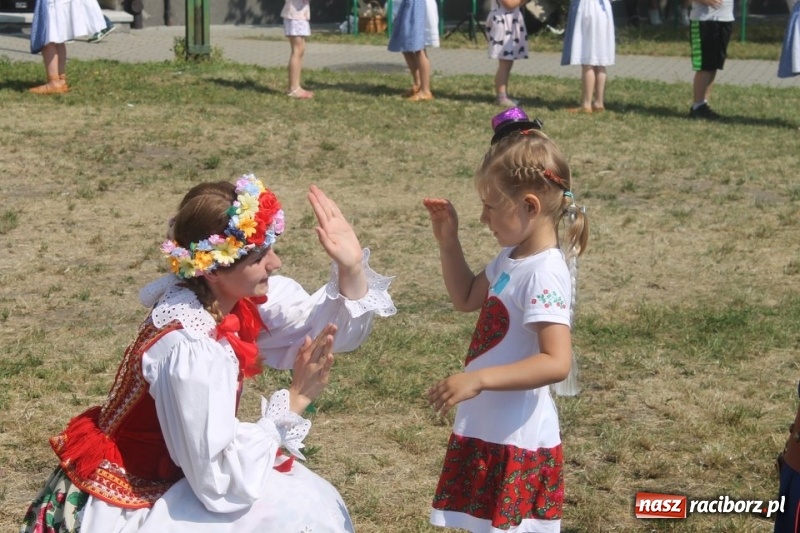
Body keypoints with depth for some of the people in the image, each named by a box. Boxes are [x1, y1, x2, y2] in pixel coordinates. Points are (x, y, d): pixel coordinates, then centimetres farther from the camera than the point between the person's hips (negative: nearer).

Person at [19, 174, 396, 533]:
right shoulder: (189, 350, -32)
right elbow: (223, 483, -30)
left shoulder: (239, 293, -9)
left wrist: (352, 267, -16)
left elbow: (329, 330, 1)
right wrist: (295, 400, -26)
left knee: (313, 501, 5)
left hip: (166, 474, 8)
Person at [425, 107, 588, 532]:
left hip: (517, 439, -9)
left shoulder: (544, 274, -22)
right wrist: (448, 241, 12)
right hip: (487, 429, 9)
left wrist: (477, 379, -34)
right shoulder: (511, 258, 7)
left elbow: (556, 363, -30)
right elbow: (466, 298, 24)